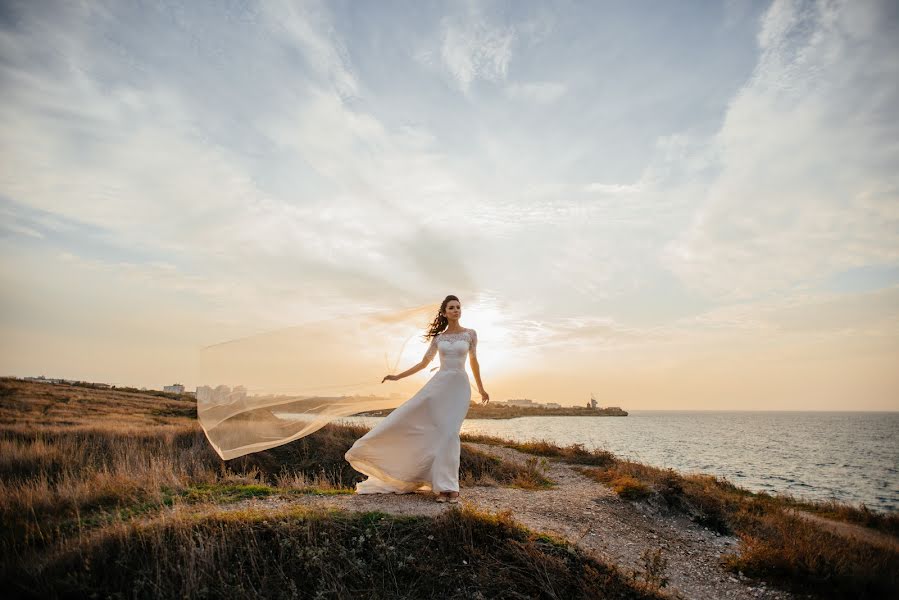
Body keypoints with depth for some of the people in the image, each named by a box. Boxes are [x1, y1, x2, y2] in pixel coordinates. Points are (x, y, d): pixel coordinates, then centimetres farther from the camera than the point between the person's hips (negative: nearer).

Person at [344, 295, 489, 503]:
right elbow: (423, 363, 14)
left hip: (460, 386, -2)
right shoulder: (438, 337, 10)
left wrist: (481, 388, 18)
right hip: (439, 383, 3)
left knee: (449, 432, -16)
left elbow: (474, 361, 14)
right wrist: (397, 377, 10)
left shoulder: (470, 334, 5)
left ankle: (449, 487, -8)